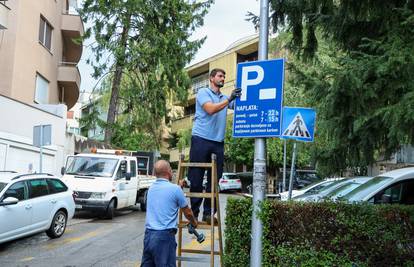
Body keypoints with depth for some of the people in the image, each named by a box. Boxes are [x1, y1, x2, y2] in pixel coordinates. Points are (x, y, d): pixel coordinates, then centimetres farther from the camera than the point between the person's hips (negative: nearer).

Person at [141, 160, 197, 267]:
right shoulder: (175, 189, -8)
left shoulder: (151, 188, 11)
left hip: (148, 234, 7)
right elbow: (188, 213, 5)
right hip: (164, 236, -7)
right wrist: (194, 223, 24)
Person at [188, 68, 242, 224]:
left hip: (218, 142, 6)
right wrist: (229, 99, -18)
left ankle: (208, 213, 10)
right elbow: (210, 109, -15)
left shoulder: (225, 98, 19)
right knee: (196, 178, -1)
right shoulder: (203, 92, 3)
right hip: (201, 139, -5)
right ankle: (194, 212, 9)